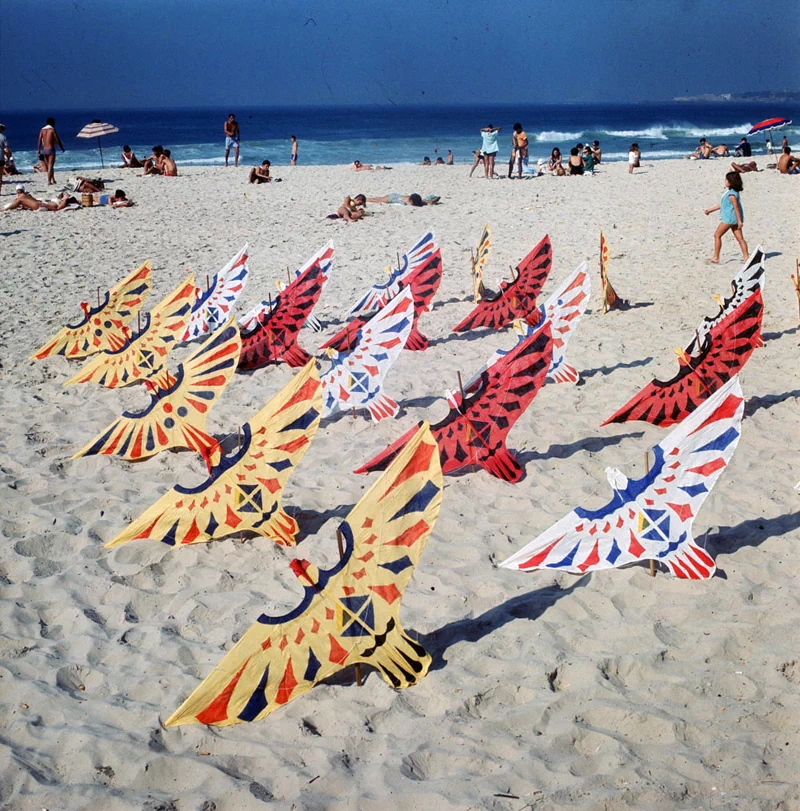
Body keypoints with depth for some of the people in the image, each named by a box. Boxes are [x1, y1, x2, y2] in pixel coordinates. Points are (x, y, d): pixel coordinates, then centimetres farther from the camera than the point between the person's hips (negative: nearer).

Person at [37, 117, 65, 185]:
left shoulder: (42, 130, 7)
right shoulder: (52, 129, -7)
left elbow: (39, 141, 2)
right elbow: (57, 140, -7)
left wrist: (38, 150, 4)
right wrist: (62, 148, 5)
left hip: (44, 150, 6)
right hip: (51, 149, -6)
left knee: (49, 166, 18)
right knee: (50, 166, -6)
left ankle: (53, 180, 25)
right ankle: (49, 181, -11)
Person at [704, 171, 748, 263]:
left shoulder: (731, 194, -18)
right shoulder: (729, 191, 13)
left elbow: (736, 207, -21)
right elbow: (723, 204, 23)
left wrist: (739, 221, -22)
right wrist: (711, 210, 26)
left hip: (730, 218, -10)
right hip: (733, 218, 10)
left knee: (717, 235, 1)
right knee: (740, 238, 6)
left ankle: (716, 258, 4)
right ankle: (746, 258, 4)